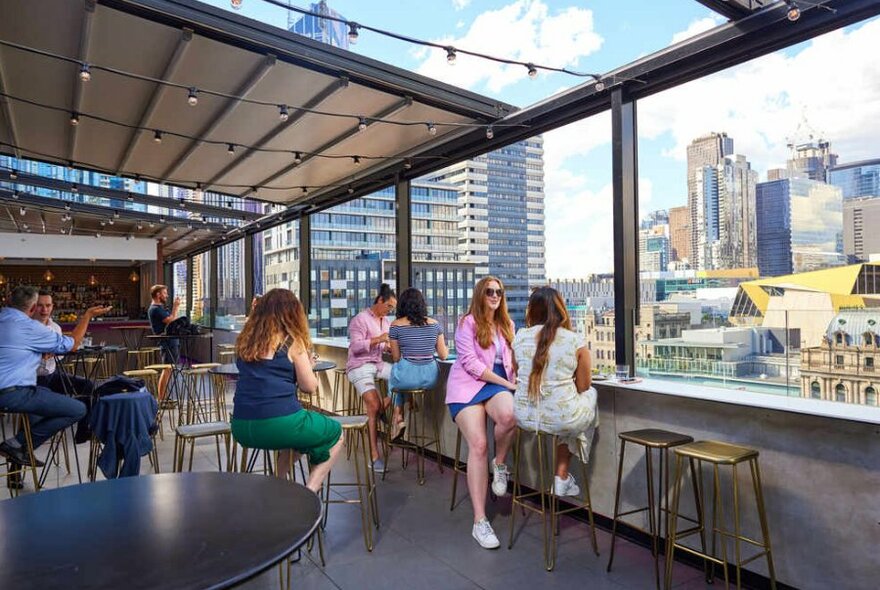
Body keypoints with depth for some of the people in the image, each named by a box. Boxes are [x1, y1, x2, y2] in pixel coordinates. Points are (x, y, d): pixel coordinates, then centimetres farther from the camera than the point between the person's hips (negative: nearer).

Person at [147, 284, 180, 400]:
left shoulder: (159, 308, 19)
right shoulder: (155, 309, -12)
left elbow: (171, 320, 21)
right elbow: (171, 321, -20)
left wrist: (176, 306, 15)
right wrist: (176, 306, -11)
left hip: (172, 341, 11)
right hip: (167, 342, -11)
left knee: (168, 369, 13)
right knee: (167, 369, -10)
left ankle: (163, 397, 19)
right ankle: (161, 399, -8)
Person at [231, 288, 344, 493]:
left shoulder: (244, 340, 10)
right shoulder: (291, 341, -4)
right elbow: (309, 385, -2)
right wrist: (308, 366, 17)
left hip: (241, 429, 6)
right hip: (278, 424, -6)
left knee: (294, 428, 35)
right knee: (336, 433, 17)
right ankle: (310, 492, 1)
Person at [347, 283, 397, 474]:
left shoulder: (385, 321, 15)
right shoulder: (360, 319, -8)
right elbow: (355, 347, -16)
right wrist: (378, 339, -23)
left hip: (378, 364, 7)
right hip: (360, 367, -7)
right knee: (374, 406, -20)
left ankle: (384, 407, -2)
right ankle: (374, 456, -14)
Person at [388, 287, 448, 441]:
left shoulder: (396, 325, -5)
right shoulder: (434, 324, 2)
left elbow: (396, 358, 0)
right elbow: (443, 356, 6)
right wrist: (446, 349, 28)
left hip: (407, 377, -3)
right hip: (430, 378, 3)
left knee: (393, 380, 33)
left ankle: (398, 415, 29)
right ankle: (398, 416, 34)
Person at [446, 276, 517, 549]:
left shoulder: (506, 325, 17)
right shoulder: (468, 323, 0)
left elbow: (512, 357, 21)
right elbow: (470, 362, -8)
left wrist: (513, 381, -2)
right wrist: (506, 383, -10)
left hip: (499, 385, 3)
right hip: (468, 386, -3)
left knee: (509, 416, -34)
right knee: (478, 445, -21)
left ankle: (499, 464, -2)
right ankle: (480, 521, -14)